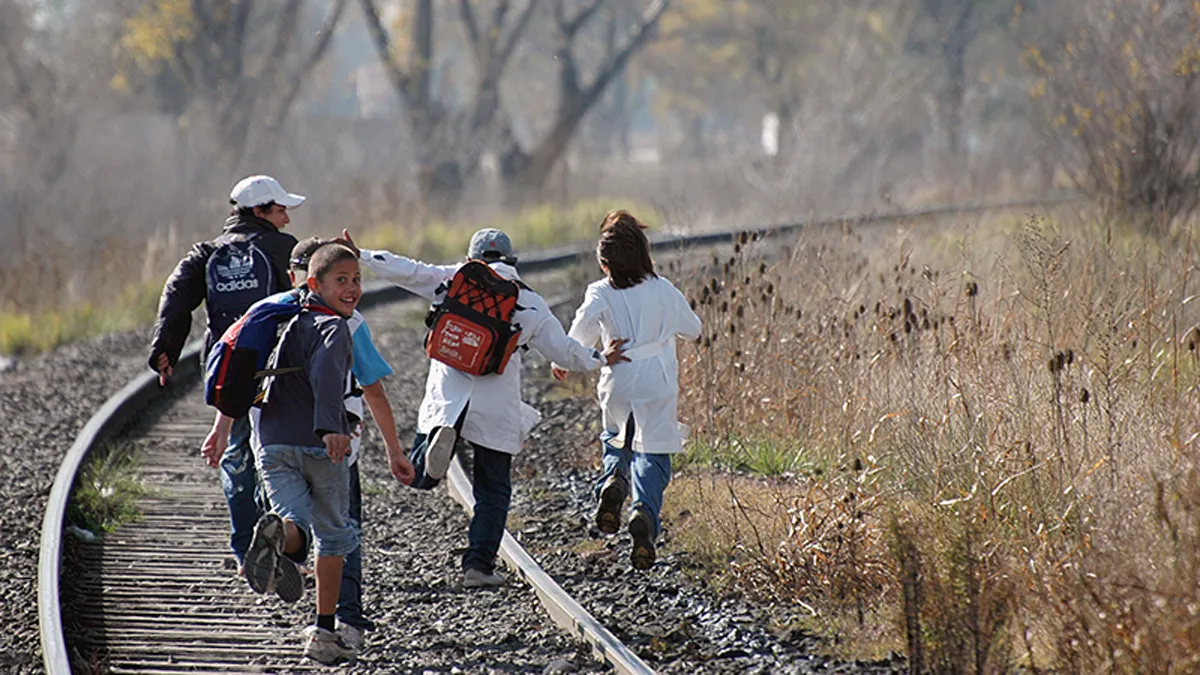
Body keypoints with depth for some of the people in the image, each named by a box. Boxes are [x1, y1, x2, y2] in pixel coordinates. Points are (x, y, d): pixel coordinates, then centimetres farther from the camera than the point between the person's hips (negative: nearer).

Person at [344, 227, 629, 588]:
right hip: (497, 407, 1)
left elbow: (409, 272, 0)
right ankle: (479, 565, 3)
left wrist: (361, 257, 6)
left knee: (419, 477, 5)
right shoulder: (531, 304, 11)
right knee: (493, 491, 12)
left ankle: (441, 439, -28)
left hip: (448, 398, -1)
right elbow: (564, 350, 11)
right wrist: (599, 359, 26)